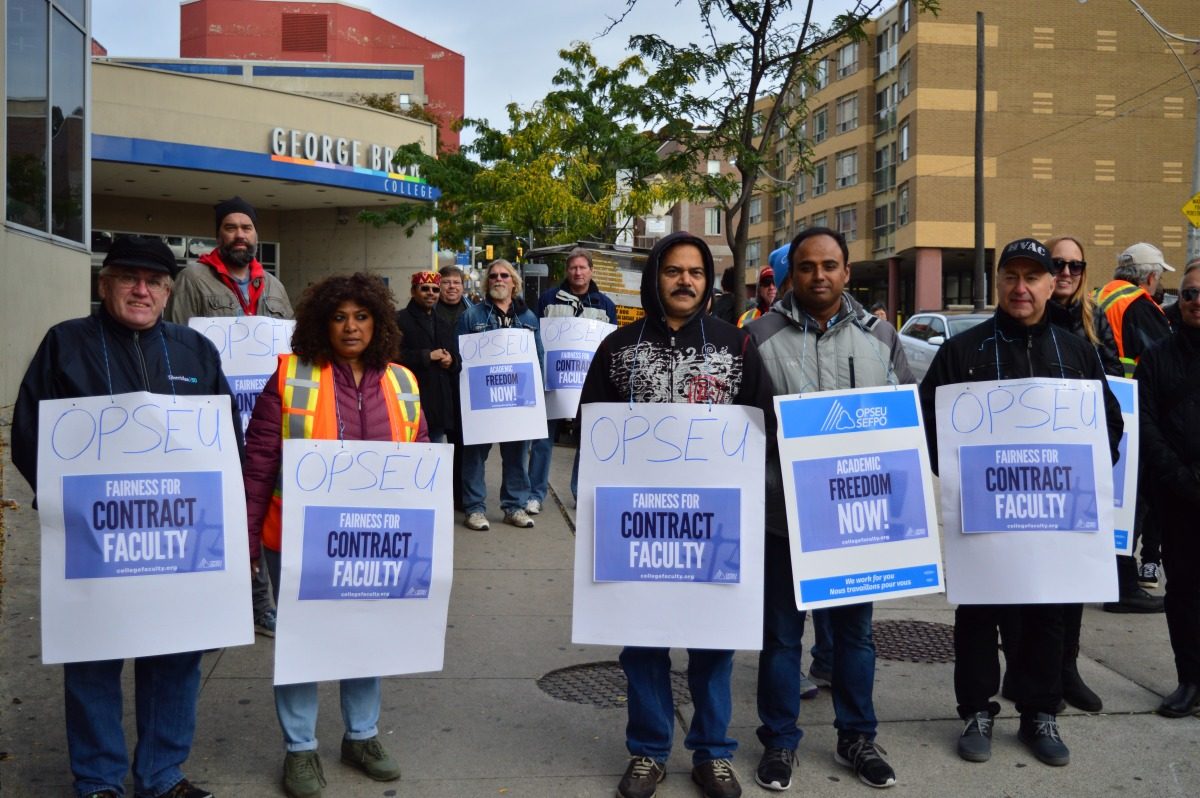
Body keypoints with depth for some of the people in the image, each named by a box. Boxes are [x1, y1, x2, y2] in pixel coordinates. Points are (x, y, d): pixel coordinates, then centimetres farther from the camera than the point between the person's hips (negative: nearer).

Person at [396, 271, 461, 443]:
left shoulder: (444, 325, 22)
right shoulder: (400, 320, -2)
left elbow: (458, 359, 26)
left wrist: (451, 360, 3)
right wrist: (427, 356, -15)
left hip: (440, 403, 7)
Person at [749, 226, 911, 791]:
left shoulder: (880, 336, 7)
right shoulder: (761, 336, -1)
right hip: (784, 512, -2)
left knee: (854, 630, 14)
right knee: (781, 634, 8)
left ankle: (857, 737, 30)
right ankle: (779, 740, 24)